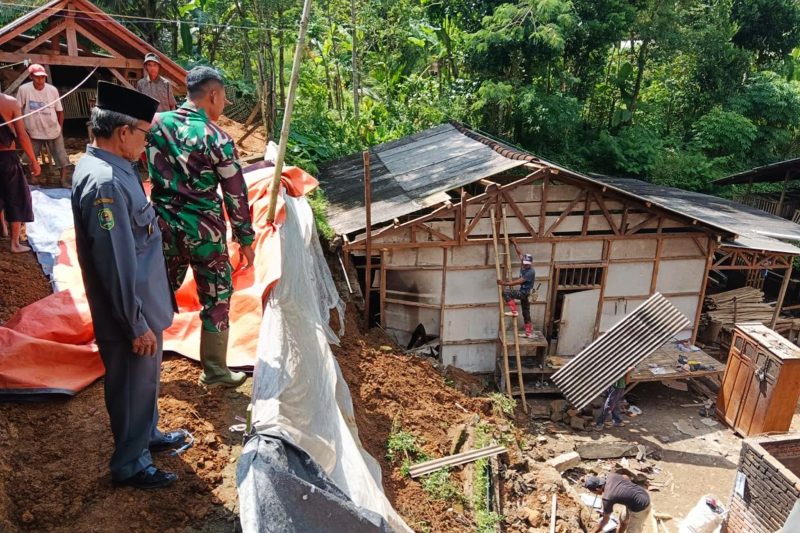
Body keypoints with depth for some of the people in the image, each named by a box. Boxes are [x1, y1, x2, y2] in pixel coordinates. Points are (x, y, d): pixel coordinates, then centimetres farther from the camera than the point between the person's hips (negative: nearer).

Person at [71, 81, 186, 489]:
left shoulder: (109, 166, 4)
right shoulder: (104, 183, -28)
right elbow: (116, 265, -28)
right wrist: (137, 325, -21)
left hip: (143, 304, 9)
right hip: (128, 315, -9)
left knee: (146, 378, 27)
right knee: (132, 387, 10)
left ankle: (148, 434, 48)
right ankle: (130, 465, 31)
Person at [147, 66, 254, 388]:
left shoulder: (158, 123, -1)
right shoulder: (218, 139, -13)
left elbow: (144, 171, 7)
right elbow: (236, 196, -9)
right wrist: (246, 240, 0)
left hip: (164, 225, 5)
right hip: (204, 231, -5)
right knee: (216, 297, 9)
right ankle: (214, 370, 20)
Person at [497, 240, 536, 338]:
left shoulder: (531, 272, -23)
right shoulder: (524, 266, 1)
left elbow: (518, 282, -27)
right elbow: (519, 253, 15)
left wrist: (505, 283, -27)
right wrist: (514, 243, 19)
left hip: (525, 293, -9)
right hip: (523, 293, 9)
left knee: (506, 293, -18)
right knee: (526, 314, 14)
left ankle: (513, 311, -14)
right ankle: (529, 333, 21)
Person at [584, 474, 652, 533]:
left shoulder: (607, 498, -25)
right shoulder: (610, 476, -9)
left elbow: (605, 520, -9)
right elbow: (626, 477, 14)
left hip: (640, 507, -9)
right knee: (624, 520, 26)